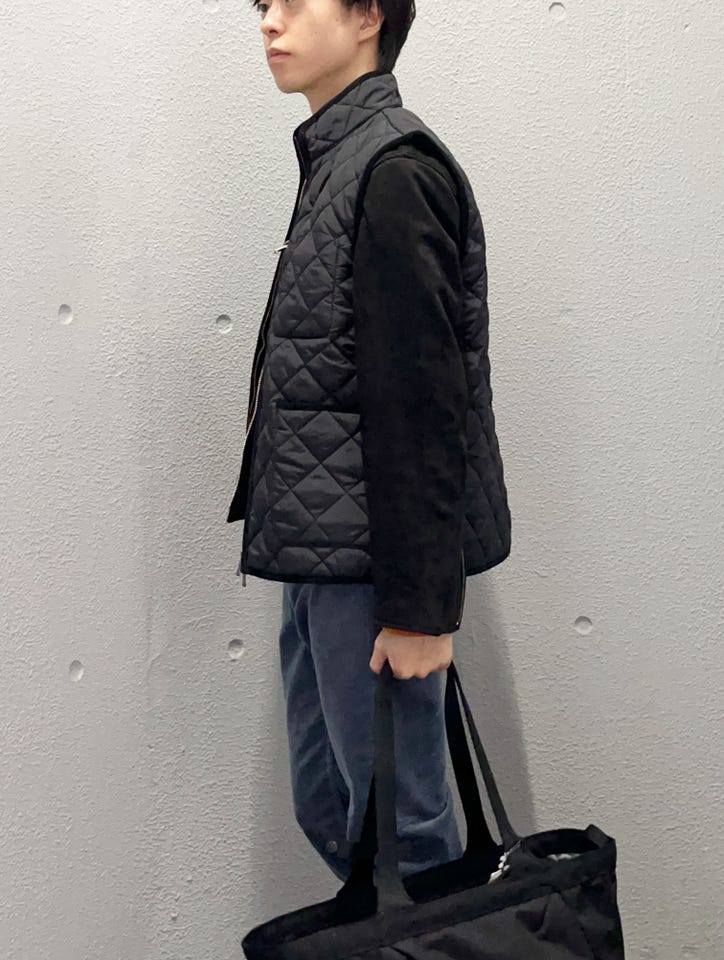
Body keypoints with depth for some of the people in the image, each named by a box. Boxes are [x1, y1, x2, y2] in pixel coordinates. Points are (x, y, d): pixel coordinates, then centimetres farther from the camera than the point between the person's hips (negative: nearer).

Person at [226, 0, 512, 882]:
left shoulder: (395, 171, -11)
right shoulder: (335, 162, 17)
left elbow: (420, 401, -18)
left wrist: (420, 602, -19)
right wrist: (303, 549, 14)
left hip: (371, 561, -9)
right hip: (323, 555, 9)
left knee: (395, 815, 3)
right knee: (325, 808, 16)